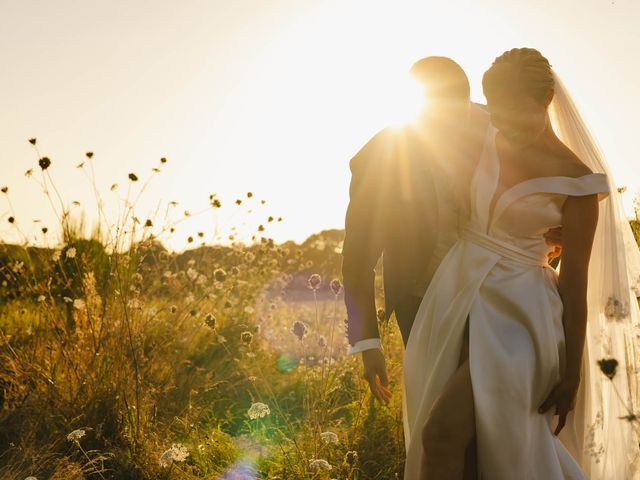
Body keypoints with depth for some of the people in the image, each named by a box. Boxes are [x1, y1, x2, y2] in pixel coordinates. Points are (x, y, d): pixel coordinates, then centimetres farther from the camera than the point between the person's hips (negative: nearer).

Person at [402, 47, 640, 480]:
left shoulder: (576, 180, -13)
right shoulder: (490, 140, 0)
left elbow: (575, 281, -9)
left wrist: (572, 373, -6)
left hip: (515, 309, -6)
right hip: (457, 289, 6)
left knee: (442, 433, -18)